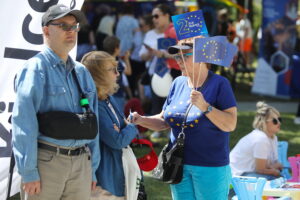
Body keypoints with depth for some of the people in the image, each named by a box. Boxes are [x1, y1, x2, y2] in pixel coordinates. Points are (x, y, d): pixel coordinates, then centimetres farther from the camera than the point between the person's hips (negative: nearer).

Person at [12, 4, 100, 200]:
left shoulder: (82, 72, 14)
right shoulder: (36, 68, -7)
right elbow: (23, 122, -13)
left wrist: (93, 169, 16)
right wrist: (28, 172, -17)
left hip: (82, 163, 6)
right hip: (47, 161, -6)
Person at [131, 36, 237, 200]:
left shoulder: (219, 84, -8)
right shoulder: (178, 83, 8)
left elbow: (230, 125, -16)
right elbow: (164, 121, 13)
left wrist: (205, 106, -25)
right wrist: (141, 120, -3)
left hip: (210, 167, -5)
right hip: (179, 165, 5)